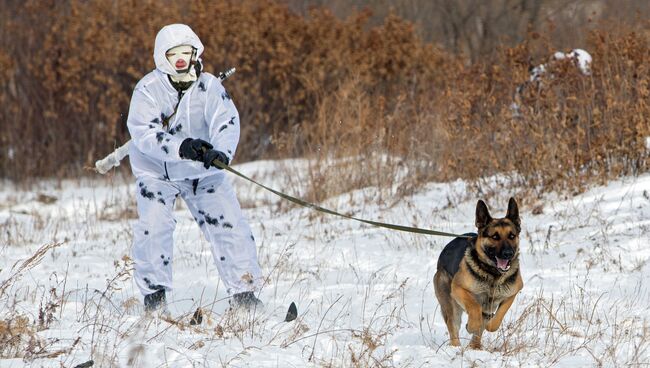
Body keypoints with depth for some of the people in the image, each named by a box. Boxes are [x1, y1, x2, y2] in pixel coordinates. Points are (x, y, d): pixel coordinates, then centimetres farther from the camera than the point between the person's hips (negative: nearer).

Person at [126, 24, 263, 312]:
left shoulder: (209, 86, -14)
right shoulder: (148, 89, -18)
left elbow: (226, 121, -26)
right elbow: (143, 133, -28)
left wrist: (221, 152, -48)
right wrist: (181, 147, -44)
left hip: (201, 169, 2)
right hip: (157, 169, -2)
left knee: (228, 223, -7)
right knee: (153, 227, -16)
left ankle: (244, 292, 3)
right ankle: (154, 294, 1)